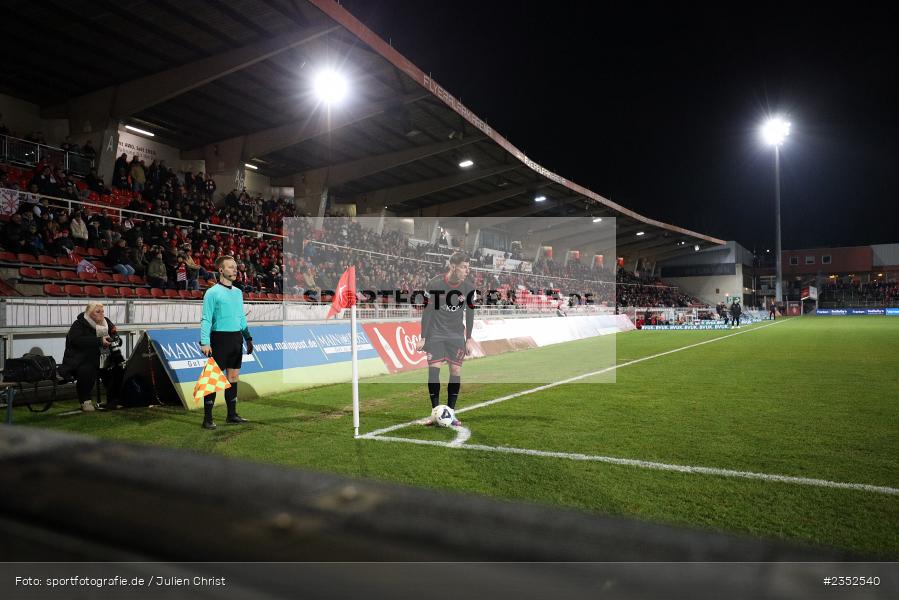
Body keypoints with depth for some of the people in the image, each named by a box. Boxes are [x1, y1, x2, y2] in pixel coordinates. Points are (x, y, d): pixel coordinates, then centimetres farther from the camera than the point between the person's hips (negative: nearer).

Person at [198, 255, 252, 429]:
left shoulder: (238, 292, 14)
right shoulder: (212, 293, -6)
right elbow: (206, 319, -10)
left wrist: (248, 338, 18)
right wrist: (205, 342, -18)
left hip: (236, 338, 7)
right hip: (220, 338, -6)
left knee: (233, 377, 11)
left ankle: (232, 415, 20)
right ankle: (208, 418, 2)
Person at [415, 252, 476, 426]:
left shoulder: (468, 287, -6)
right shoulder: (434, 284, -14)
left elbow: (469, 313, 5)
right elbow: (427, 311, -7)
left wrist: (469, 339, 3)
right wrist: (423, 338, -7)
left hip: (456, 335, 3)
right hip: (435, 333, -2)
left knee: (456, 370, -2)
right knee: (433, 368, -10)